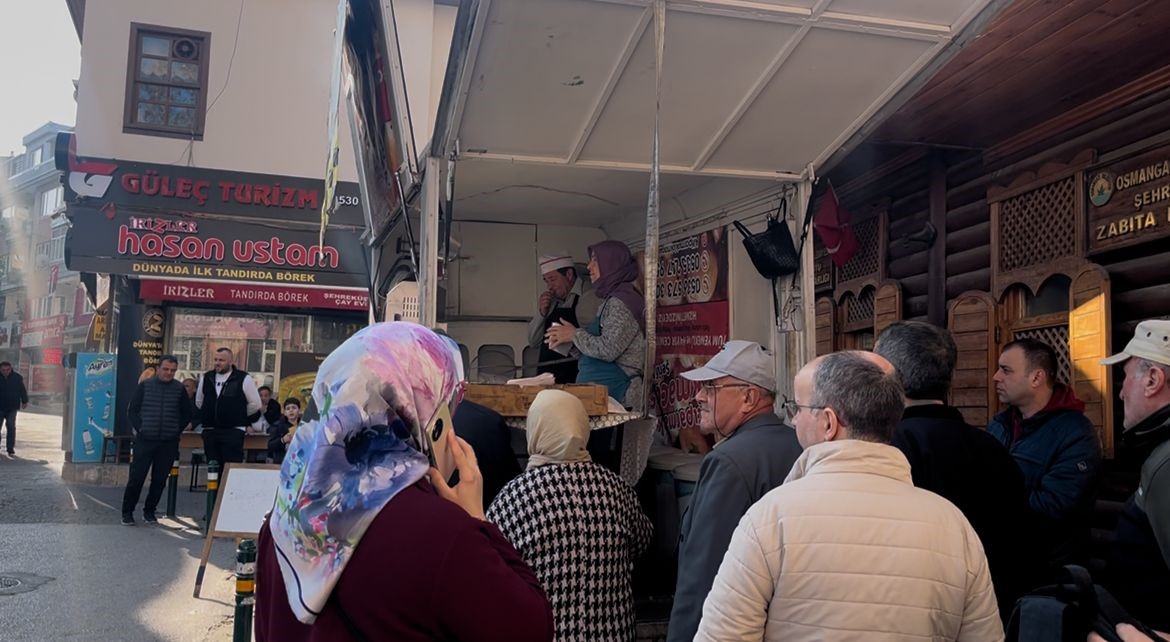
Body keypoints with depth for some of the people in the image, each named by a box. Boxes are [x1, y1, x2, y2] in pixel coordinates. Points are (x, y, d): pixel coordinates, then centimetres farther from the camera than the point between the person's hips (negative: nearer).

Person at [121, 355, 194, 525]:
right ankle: (127, 512, 11)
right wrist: (139, 428, -3)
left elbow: (187, 413, 13)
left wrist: (177, 430, 4)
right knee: (136, 477, -1)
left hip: (168, 443, 2)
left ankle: (149, 511, 20)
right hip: (144, 441, -2)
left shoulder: (179, 389, 5)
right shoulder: (145, 386, 2)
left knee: (160, 480, 6)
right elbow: (132, 411, 5)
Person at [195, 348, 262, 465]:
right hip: (210, 431, 5)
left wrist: (239, 415, 6)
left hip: (233, 431, -5)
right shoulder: (207, 377, 8)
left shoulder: (243, 379, -5)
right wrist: (211, 413, 16)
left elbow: (255, 404, 0)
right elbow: (199, 402, 23)